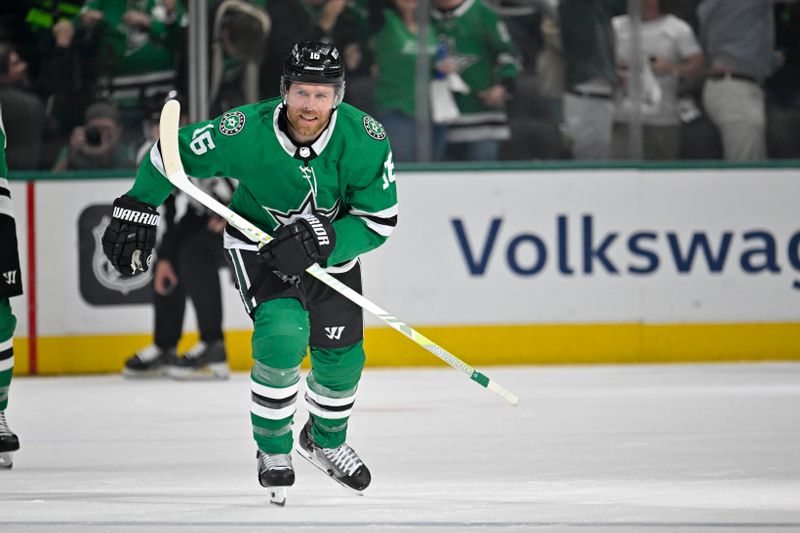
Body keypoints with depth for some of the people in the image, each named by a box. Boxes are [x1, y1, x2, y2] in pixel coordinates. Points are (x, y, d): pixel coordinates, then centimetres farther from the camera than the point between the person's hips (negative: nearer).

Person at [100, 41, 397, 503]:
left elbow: (380, 220, -21)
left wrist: (322, 240, -35)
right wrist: (136, 211, -11)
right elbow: (174, 153, -14)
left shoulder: (364, 139, -26)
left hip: (333, 246, 3)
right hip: (259, 243, -3)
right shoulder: (246, 132, -30)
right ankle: (273, 451, -6)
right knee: (282, 334, -25)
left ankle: (326, 440, 40)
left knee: (342, 357, 7)